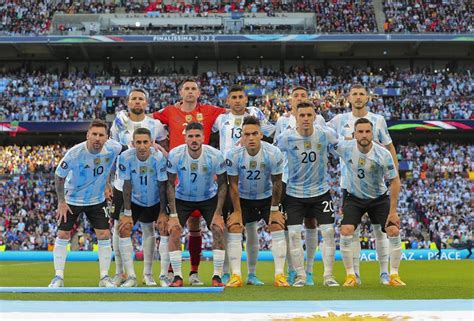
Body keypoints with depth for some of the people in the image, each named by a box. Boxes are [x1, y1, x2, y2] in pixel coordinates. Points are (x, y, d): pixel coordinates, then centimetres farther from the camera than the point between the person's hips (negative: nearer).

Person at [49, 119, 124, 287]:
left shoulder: (113, 148, -19)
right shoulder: (75, 153, -29)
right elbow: (59, 176, -14)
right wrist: (61, 202, -11)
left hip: (97, 199, 2)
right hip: (72, 199, -2)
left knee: (104, 235, -4)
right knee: (63, 235, -3)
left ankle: (105, 277, 8)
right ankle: (58, 277, 8)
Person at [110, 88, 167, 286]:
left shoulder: (155, 125, 1)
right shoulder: (119, 123, 3)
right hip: (122, 183, 1)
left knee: (148, 228, 1)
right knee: (119, 227, 3)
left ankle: (148, 274, 10)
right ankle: (120, 273, 13)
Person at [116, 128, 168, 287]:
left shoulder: (158, 157, -25)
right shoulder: (125, 157, -23)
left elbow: (162, 187, -17)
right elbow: (127, 187, -16)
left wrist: (162, 212, -16)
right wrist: (127, 213, -16)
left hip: (155, 202, 0)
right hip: (135, 201, 0)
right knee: (123, 230, -12)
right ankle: (131, 276, -6)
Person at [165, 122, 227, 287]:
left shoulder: (215, 155, -23)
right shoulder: (175, 155, -22)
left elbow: (222, 184, -11)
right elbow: (170, 184, -13)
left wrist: (218, 214, -16)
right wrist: (173, 214, -17)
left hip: (209, 198, 0)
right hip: (182, 198, 0)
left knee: (218, 229, -17)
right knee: (174, 230, -16)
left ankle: (217, 276, -7)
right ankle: (177, 276, -7)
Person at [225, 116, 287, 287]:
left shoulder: (273, 154, -24)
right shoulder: (233, 155, -24)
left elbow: (277, 183, -12)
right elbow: (233, 185, -14)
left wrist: (274, 209, -9)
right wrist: (237, 211, -12)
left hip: (267, 197, 0)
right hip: (243, 198, 0)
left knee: (278, 227, -13)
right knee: (234, 228, -13)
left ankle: (280, 275, -7)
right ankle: (236, 275, -9)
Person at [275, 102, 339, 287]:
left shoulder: (325, 134, -10)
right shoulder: (286, 137, -14)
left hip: (321, 191, 1)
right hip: (294, 193, -1)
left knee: (328, 231, -3)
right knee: (294, 233, -4)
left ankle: (329, 276, 7)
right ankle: (300, 276, 9)